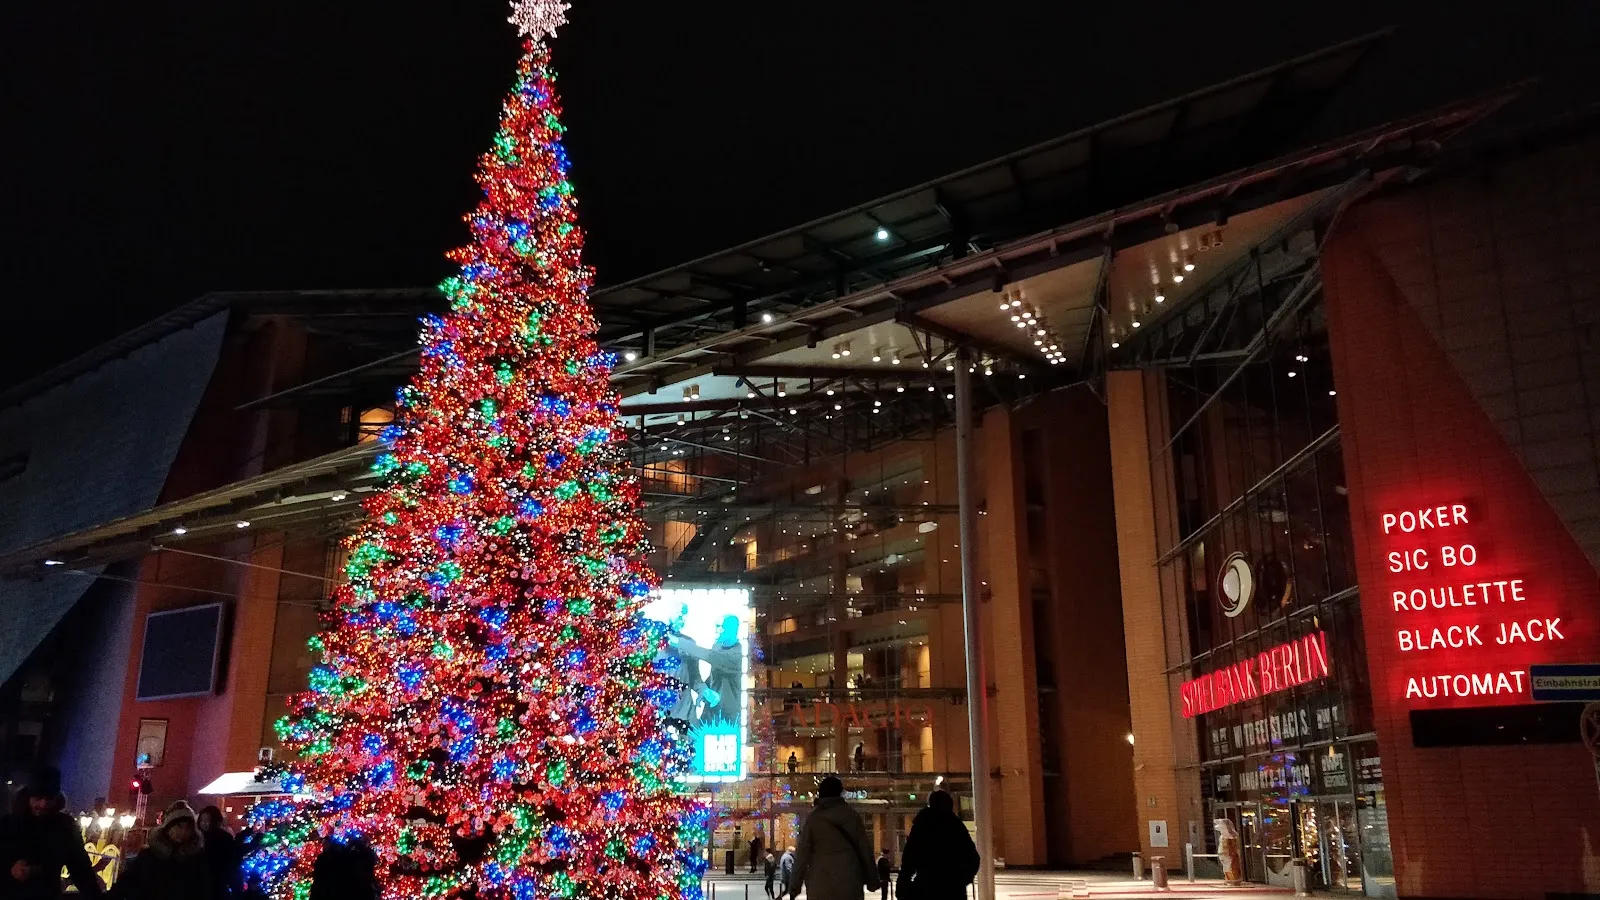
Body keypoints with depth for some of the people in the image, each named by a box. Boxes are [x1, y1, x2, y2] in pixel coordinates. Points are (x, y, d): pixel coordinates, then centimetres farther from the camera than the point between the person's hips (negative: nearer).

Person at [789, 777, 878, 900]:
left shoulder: (813, 818, 1)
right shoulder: (853, 816, 4)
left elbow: (803, 853, -1)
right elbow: (864, 849, 5)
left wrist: (795, 884, 4)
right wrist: (872, 880, 12)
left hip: (821, 882, -1)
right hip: (849, 881, 1)